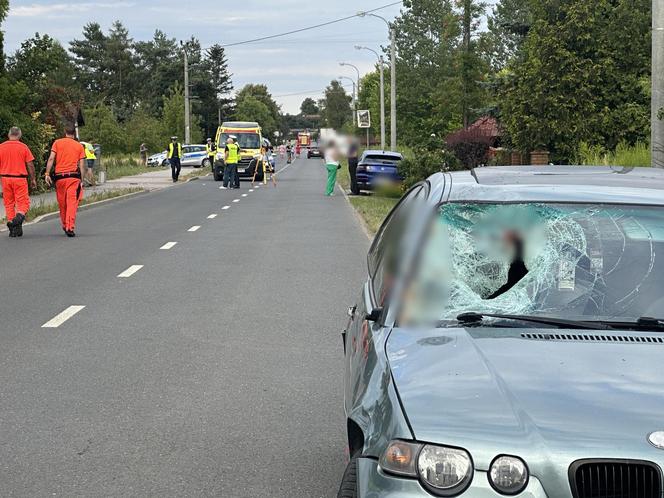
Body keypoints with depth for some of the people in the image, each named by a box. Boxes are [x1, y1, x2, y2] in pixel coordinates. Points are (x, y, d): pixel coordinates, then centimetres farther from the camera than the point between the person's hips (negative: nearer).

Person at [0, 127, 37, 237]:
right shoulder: (23, 147, -2)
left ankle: (10, 222, 5)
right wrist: (33, 179, 6)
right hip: (20, 178, -2)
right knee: (23, 202, 2)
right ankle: (19, 216, -26)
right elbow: (30, 164, -2)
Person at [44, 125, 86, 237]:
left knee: (62, 203, 14)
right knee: (72, 202, -6)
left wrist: (47, 174, -5)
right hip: (74, 176, -1)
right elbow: (82, 165, 4)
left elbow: (51, 159, -4)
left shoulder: (57, 142, 6)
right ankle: (70, 228, -18)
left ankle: (65, 226, 27)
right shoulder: (79, 146, 8)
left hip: (59, 176, 1)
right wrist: (81, 180, 7)